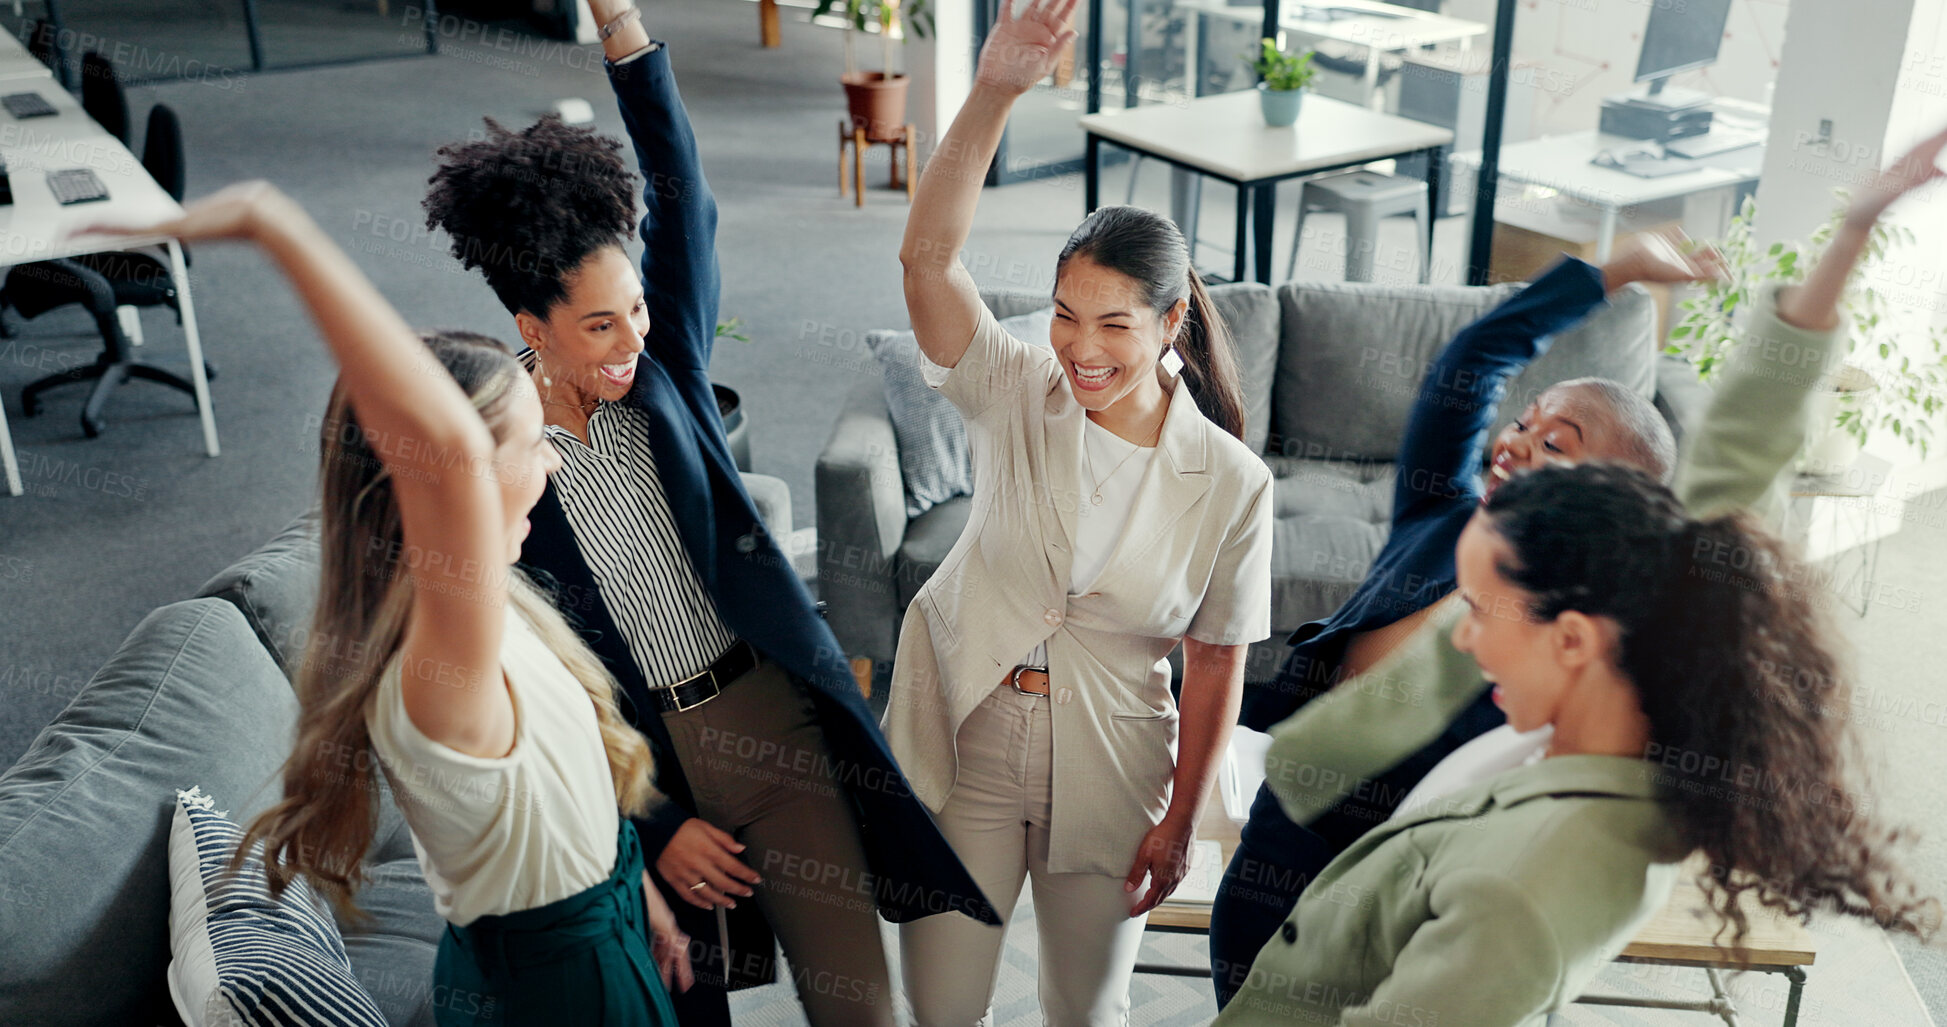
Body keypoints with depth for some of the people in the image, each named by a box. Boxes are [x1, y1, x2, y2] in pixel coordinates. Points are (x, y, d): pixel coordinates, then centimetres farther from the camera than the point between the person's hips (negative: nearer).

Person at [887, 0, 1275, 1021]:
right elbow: (927, 256, -27)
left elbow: (1216, 666, -6)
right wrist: (994, 90, -38)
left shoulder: (1231, 482, -13)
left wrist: (1179, 822, -2)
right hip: (965, 748, 0)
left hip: (1105, 779, 0)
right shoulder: (1014, 394, -12)